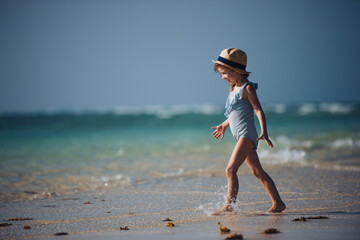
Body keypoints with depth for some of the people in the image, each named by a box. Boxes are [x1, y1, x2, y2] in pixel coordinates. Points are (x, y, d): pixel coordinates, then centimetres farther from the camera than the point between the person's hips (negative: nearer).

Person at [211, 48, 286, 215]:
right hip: (241, 136, 9)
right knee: (258, 172, 10)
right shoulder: (235, 88, 17)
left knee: (230, 169, -16)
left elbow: (258, 110, -16)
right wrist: (224, 126, 42)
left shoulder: (247, 88, -9)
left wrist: (264, 132, -26)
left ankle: (229, 205, -15)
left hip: (246, 134, -9)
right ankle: (278, 203, 14)